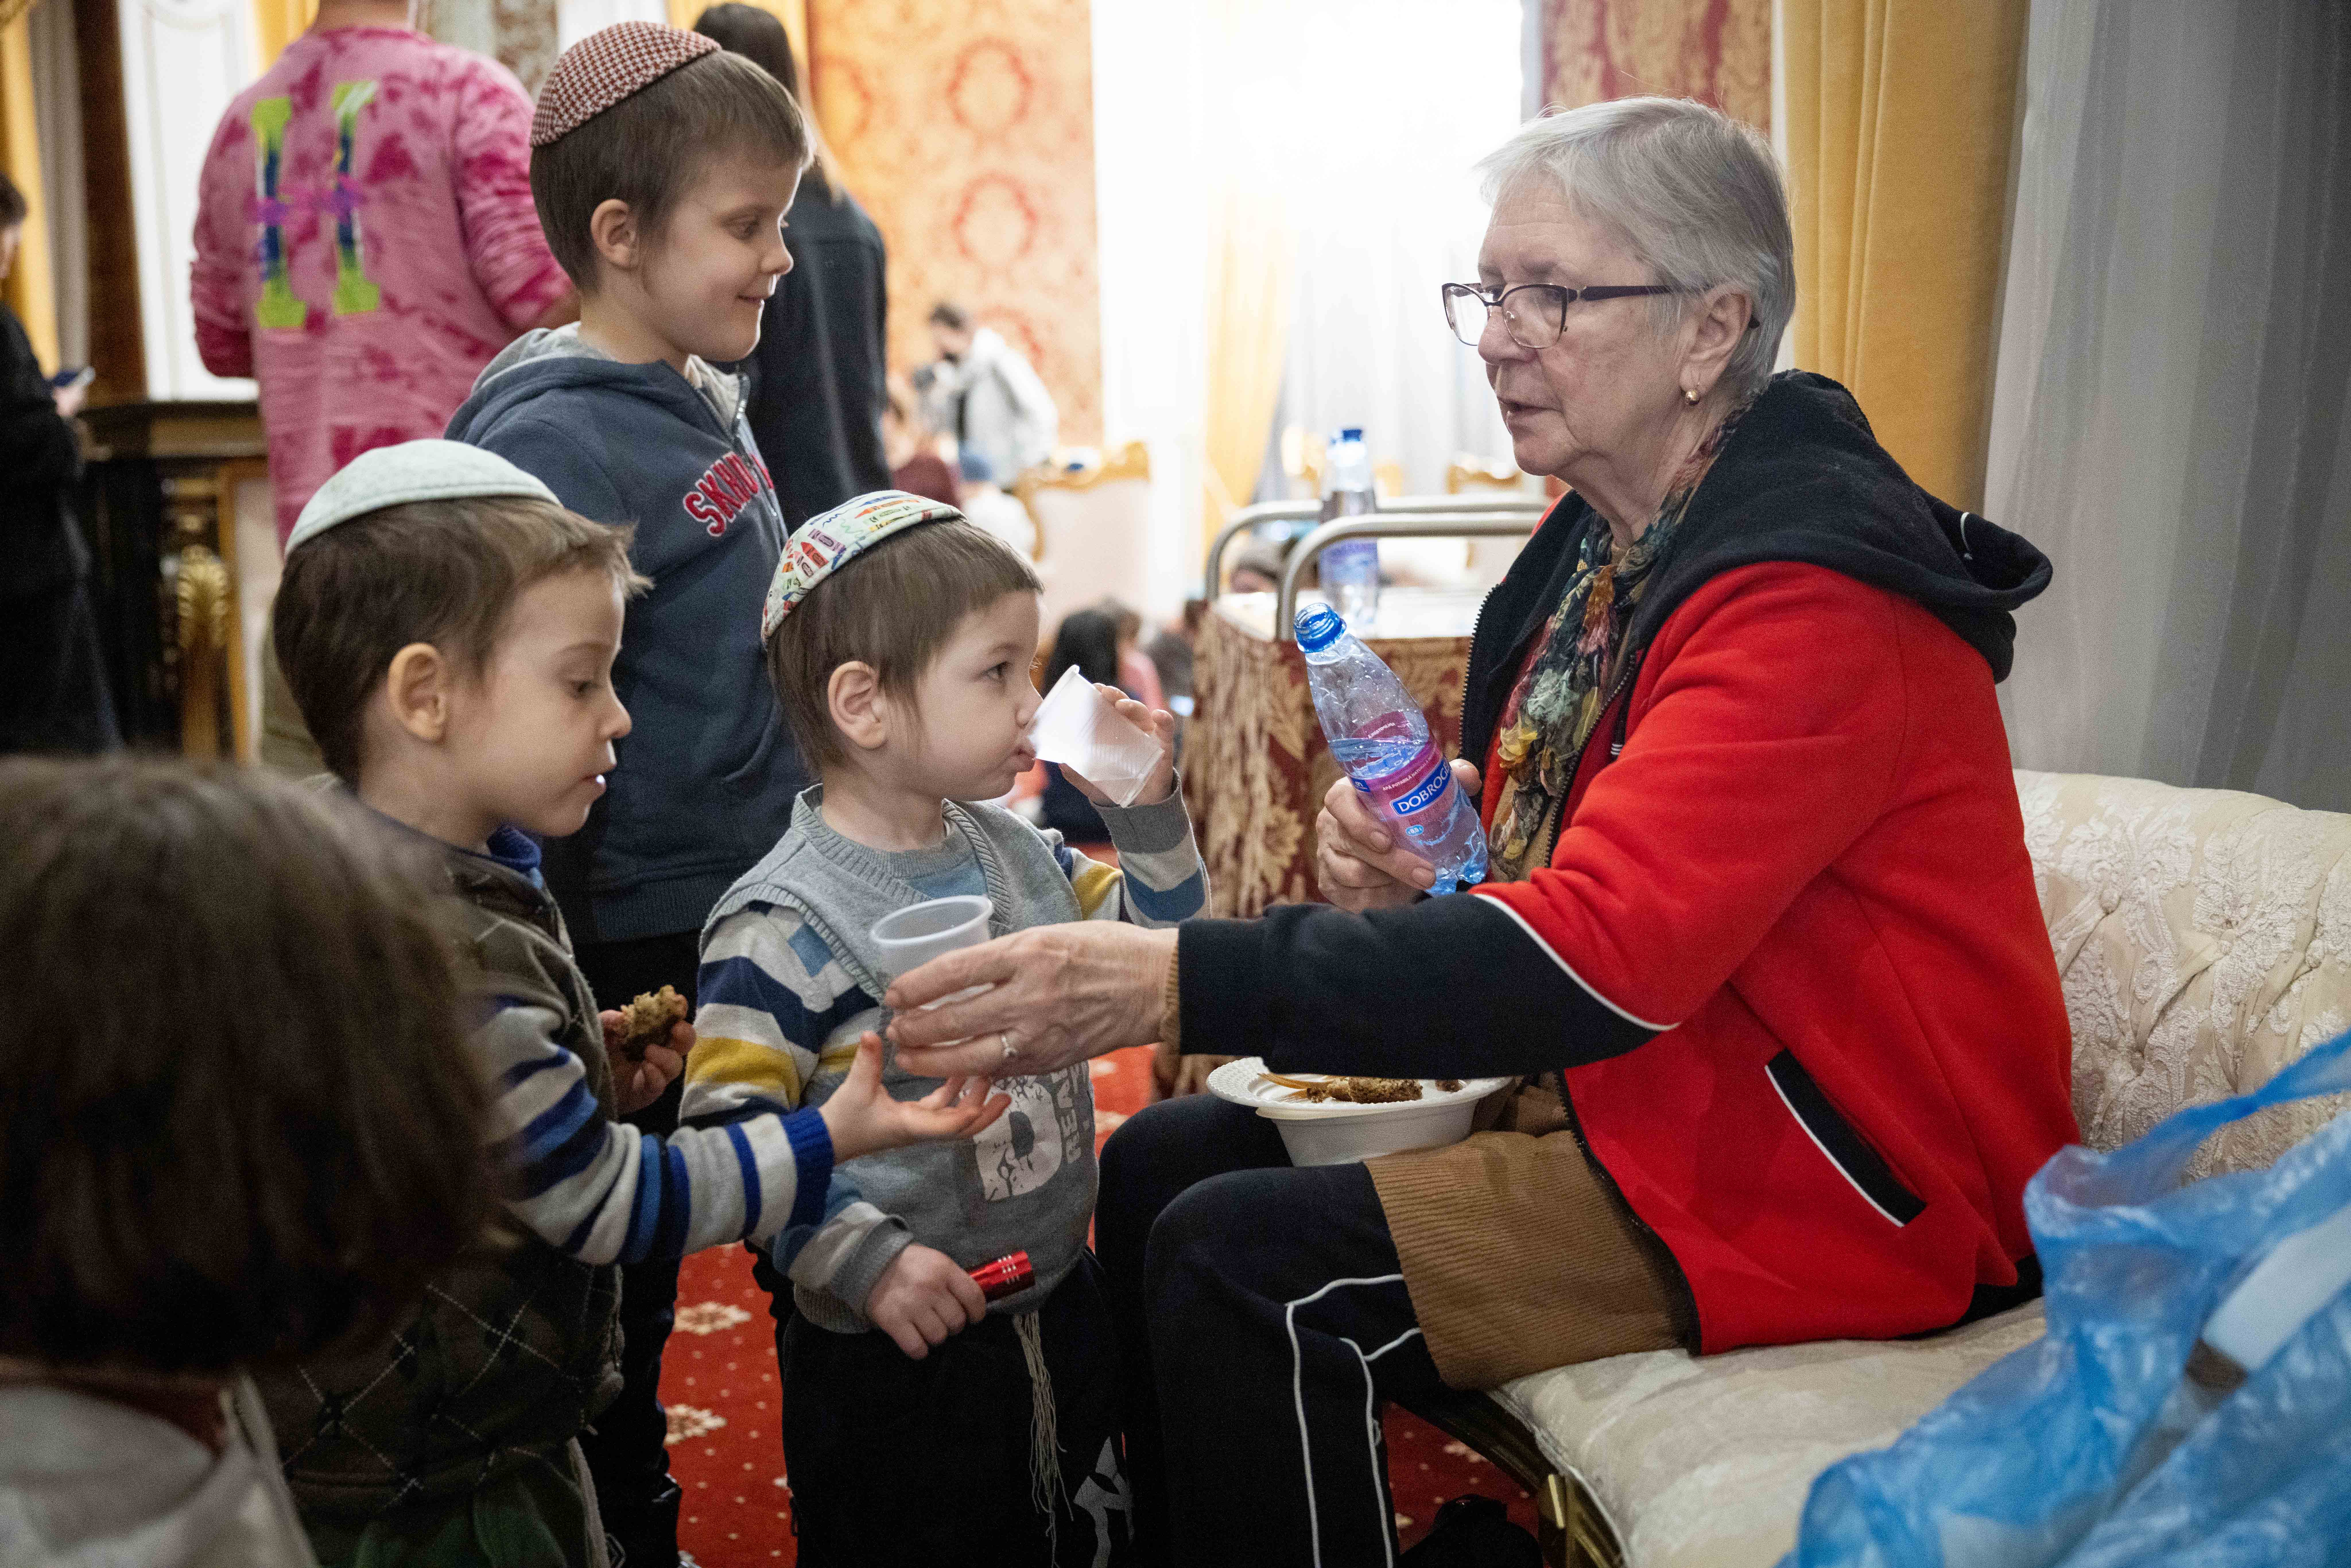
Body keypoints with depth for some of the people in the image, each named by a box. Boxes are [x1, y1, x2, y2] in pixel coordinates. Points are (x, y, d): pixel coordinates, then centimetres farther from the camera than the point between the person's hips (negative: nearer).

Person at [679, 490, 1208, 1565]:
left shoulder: (1013, 850, 2)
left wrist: (1150, 809, -2)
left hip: (1058, 1306, 8)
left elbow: (1156, 945, 12)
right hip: (895, 1349, -7)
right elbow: (725, 1135, -22)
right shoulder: (785, 928, -22)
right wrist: (866, 1259, -28)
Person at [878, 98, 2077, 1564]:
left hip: (1833, 1179, -9)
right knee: (1163, 1167, 4)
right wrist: (1417, 869, -7)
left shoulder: (1810, 597, -22)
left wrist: (1179, 987, -35)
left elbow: (1605, 951, -32)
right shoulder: (1599, 547, 8)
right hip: (1644, 1085, 9)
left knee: (1246, 1271, -20)